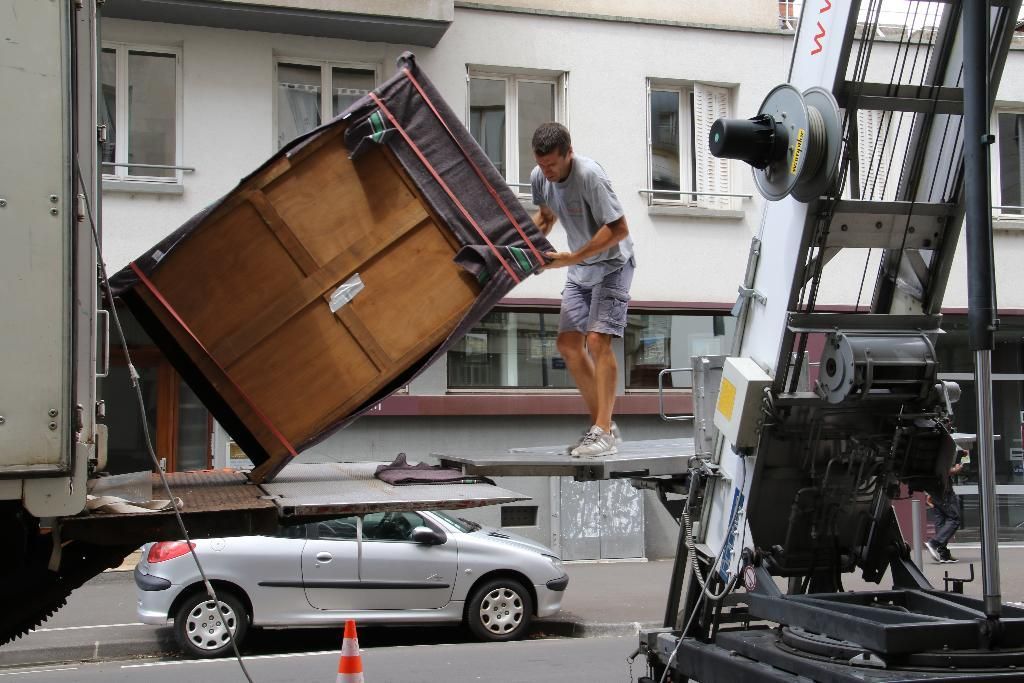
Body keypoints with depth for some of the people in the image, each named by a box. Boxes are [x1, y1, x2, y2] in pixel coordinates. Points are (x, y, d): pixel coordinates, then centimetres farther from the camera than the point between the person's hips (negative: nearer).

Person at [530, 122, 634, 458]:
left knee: (597, 340, -19)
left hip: (612, 264, -8)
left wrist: (571, 258, -29)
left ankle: (604, 431, -16)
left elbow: (618, 229, -27)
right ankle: (601, 423, 12)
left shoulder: (589, 175, -27)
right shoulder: (539, 177, -5)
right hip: (579, 269, 8)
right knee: (568, 343, 3)